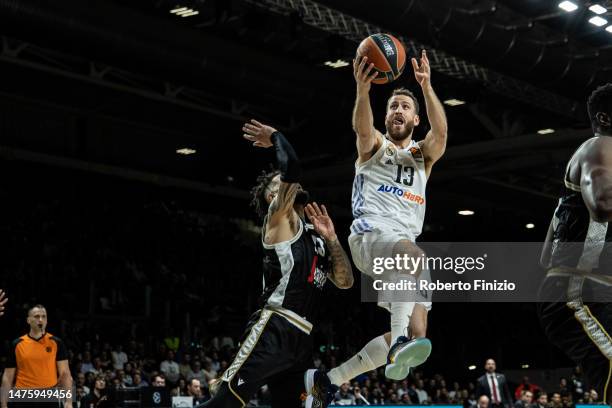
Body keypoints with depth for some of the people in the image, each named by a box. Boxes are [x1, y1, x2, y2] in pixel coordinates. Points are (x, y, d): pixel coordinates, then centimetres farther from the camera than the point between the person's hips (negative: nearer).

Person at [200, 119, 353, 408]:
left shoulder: (316, 239, 25)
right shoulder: (279, 218, 4)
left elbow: (345, 282, 17)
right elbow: (290, 167, -11)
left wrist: (331, 239, 7)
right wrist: (275, 137, 7)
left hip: (300, 339, 8)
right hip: (273, 329, -8)